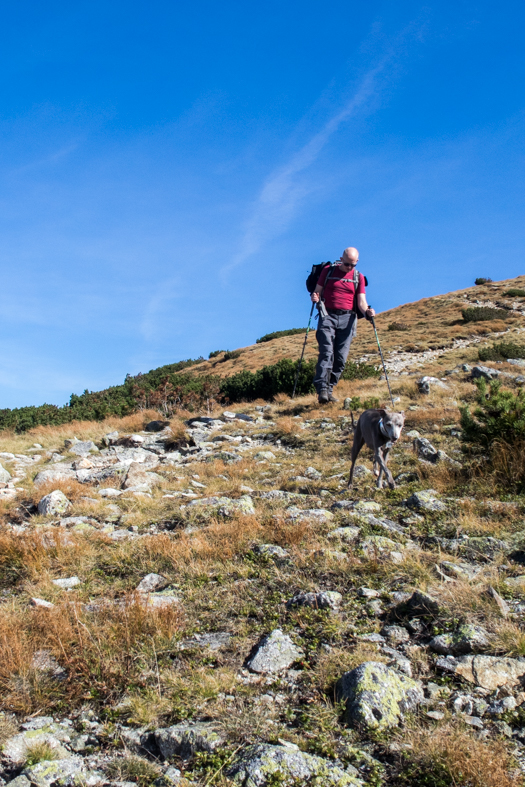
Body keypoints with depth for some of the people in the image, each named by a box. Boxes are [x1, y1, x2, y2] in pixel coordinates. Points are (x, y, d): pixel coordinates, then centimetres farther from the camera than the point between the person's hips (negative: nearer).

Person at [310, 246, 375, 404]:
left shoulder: (358, 277, 12)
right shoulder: (328, 271, 9)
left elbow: (361, 301, 5)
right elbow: (317, 291, 8)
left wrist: (367, 311, -16)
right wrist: (315, 298, -16)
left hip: (347, 318, 2)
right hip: (328, 315, -2)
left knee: (341, 357, -3)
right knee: (326, 352, -16)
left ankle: (330, 389, 7)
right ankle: (322, 389, -22)